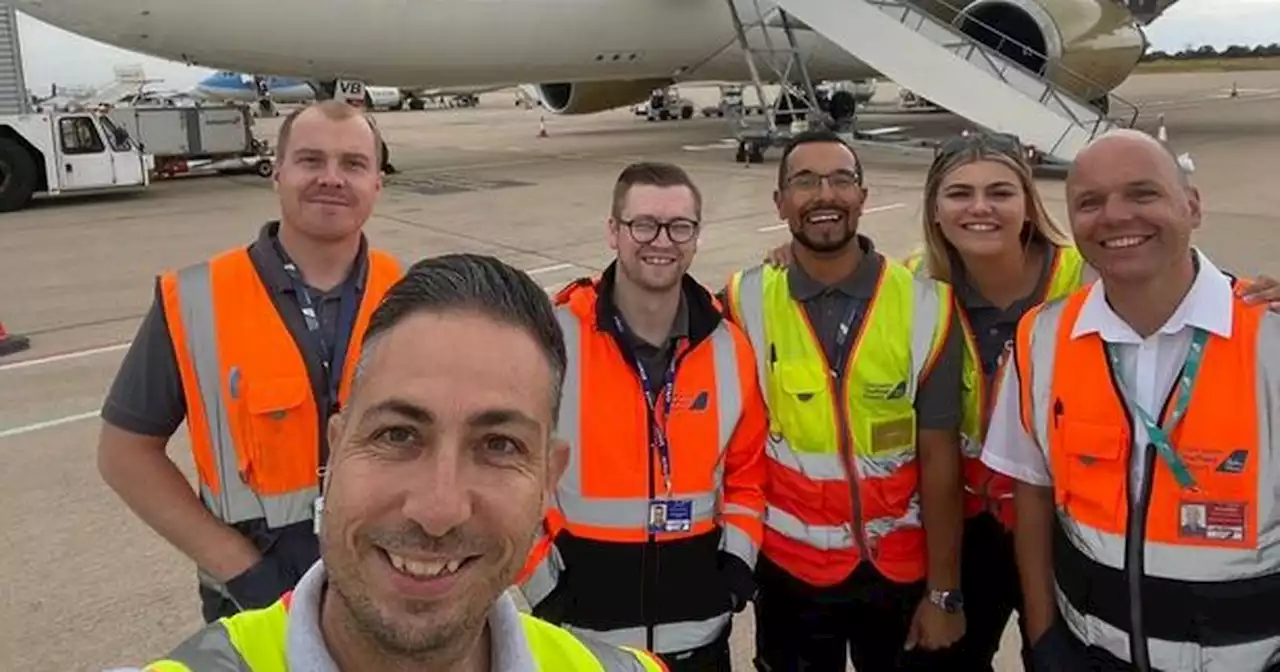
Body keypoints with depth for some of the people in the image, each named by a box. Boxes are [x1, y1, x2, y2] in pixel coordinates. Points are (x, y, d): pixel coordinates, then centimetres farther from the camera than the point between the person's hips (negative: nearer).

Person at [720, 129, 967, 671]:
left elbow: (939, 456, -8)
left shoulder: (924, 305, -10)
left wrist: (944, 591, -5)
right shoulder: (747, 302, -10)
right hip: (789, 569, 0)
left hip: (901, 567, 0)